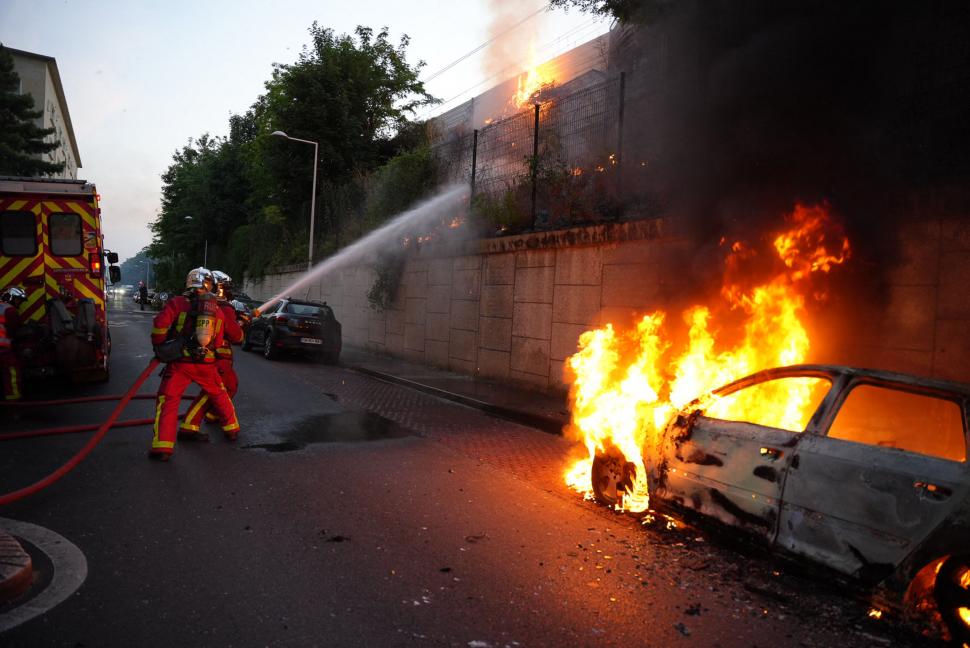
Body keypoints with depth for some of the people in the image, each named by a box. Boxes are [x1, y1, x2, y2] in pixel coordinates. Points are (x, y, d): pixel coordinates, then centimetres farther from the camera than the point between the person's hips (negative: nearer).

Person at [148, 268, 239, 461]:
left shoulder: (177, 303, -5)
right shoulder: (218, 311, 9)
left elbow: (159, 325, -15)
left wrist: (158, 346, 0)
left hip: (179, 362, -3)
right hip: (206, 363, 3)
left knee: (168, 401, 2)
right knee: (219, 395, 23)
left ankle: (162, 446, -4)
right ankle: (231, 428, 36)